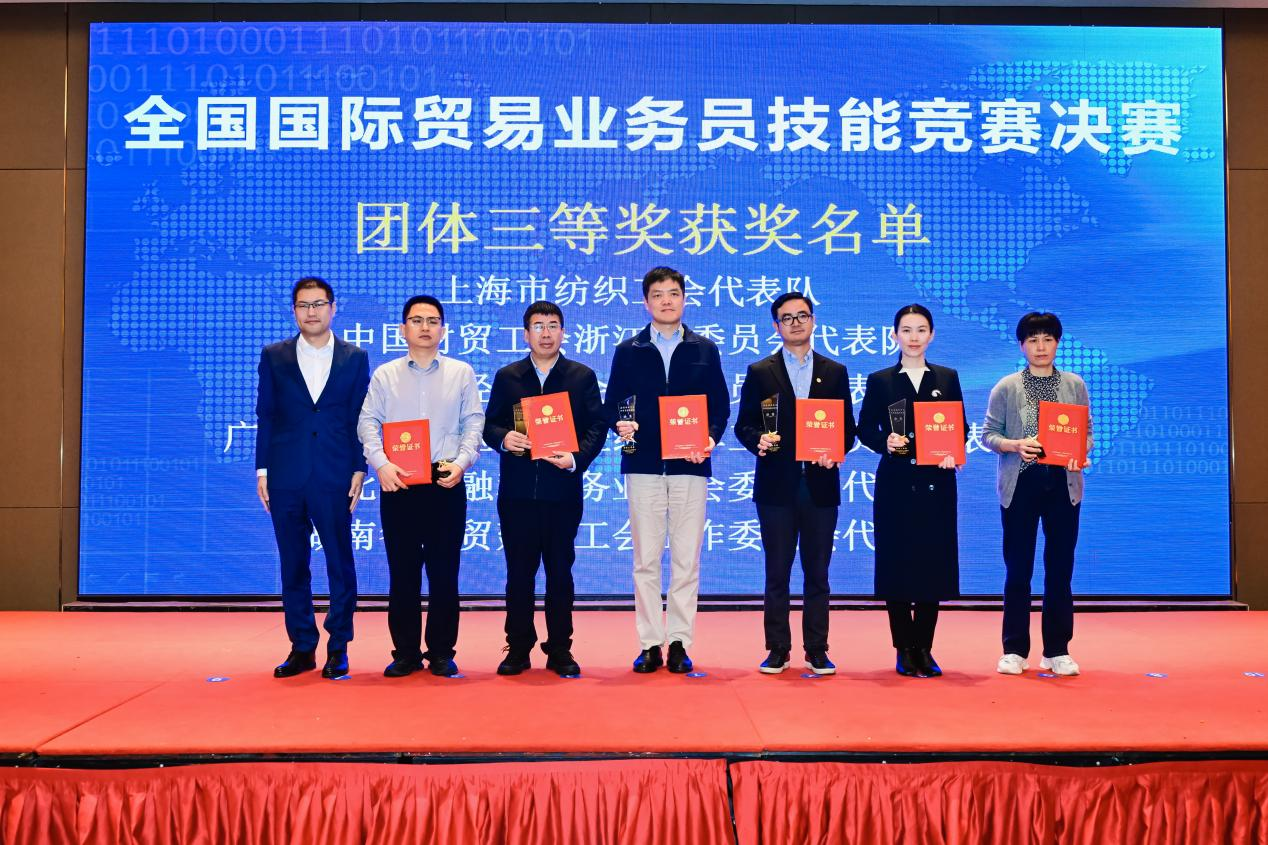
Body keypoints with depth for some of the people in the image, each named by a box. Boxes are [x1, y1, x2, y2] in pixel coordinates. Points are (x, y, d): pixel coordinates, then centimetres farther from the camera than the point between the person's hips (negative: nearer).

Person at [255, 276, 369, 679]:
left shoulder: (355, 358, 7)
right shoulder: (274, 356, 9)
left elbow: (360, 419, 5)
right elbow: (265, 416, 7)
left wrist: (359, 470, -3)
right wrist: (262, 470, 2)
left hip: (334, 477, -1)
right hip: (285, 477, 1)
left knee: (340, 563, 1)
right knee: (293, 565, 7)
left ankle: (338, 648, 12)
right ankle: (302, 648, 17)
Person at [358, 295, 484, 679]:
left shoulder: (461, 373, 10)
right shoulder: (385, 375, 11)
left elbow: (473, 423, 5)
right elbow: (368, 423, 4)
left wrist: (462, 461, -10)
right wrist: (380, 463, -12)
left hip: (446, 484, 0)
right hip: (398, 483, 1)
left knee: (444, 571, 1)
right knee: (402, 571, 4)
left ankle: (441, 653, 11)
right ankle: (404, 653, 13)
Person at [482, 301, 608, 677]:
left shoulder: (583, 376, 6)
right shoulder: (507, 377, 10)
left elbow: (597, 425, 1)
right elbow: (490, 423, 8)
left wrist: (577, 458, -15)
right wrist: (503, 439, -14)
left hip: (563, 488, -1)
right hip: (517, 489, 1)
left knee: (560, 571, 6)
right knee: (519, 572, 6)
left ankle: (560, 650, 15)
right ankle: (518, 649, 16)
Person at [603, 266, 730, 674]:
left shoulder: (705, 350, 10)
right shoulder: (628, 351, 10)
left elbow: (721, 405, 7)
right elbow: (612, 404, 7)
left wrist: (710, 438, -11)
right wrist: (620, 424, -14)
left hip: (689, 466, 0)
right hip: (643, 465, 0)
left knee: (686, 560, 2)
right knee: (646, 560, 3)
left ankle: (679, 642, 10)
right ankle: (650, 644, 10)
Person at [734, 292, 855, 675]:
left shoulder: (835, 372, 11)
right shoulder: (760, 372, 6)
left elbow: (847, 428, 9)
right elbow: (744, 426, 4)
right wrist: (758, 441, -16)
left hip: (820, 485, 1)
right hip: (776, 486, -1)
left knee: (817, 572, 6)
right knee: (777, 572, 4)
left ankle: (817, 651, 14)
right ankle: (778, 650, 12)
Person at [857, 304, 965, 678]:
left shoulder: (948, 378, 10)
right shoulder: (880, 381, 6)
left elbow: (961, 427, 7)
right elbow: (864, 429, 3)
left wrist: (952, 453, -11)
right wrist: (885, 443, -16)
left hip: (936, 483, 1)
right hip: (895, 483, -1)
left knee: (933, 563, 2)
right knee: (896, 563, 0)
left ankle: (924, 649, 13)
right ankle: (904, 650, 10)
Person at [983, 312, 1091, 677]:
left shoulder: (1074, 385, 8)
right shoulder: (1006, 387, 3)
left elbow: (1087, 432, 8)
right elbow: (988, 434, 1)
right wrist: (1015, 446, -17)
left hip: (1062, 484, 2)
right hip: (1020, 484, -1)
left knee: (1060, 568, 5)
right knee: (1018, 569, 2)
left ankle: (1057, 651, 14)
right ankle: (1014, 650, 11)